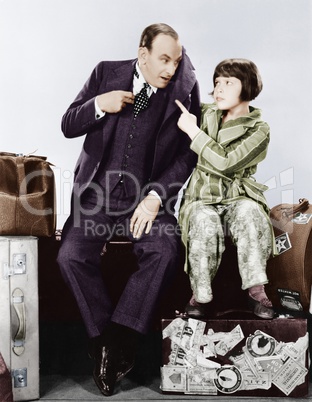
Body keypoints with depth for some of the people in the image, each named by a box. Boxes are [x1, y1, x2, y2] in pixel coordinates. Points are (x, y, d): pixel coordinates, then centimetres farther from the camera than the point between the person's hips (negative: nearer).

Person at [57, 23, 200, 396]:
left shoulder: (183, 90, 1)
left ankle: (119, 337, -14)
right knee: (71, 255, -22)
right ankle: (104, 337, -4)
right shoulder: (107, 72, 5)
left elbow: (187, 155, -2)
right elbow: (68, 126, 6)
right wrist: (99, 104, -14)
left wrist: (155, 198, -14)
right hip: (97, 192, 1)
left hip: (147, 195, -1)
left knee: (165, 252, -28)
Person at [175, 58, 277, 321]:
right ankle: (201, 295, -22)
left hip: (239, 197, -1)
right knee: (205, 224, -34)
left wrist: (192, 130, -11)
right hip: (202, 198, 2)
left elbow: (226, 163, -17)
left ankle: (256, 290, -24)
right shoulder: (205, 114, 12)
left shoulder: (259, 130, -1)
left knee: (249, 214, -36)